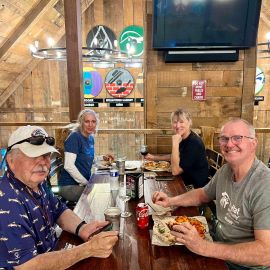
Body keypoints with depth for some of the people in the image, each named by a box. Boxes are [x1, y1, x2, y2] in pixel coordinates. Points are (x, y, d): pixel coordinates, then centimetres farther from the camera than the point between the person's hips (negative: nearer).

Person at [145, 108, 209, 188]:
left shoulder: (194, 143, -25)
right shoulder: (183, 139, 1)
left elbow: (175, 171, -27)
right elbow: (175, 157, 21)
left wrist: (175, 144, -30)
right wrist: (154, 157, 13)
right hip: (185, 182, 7)